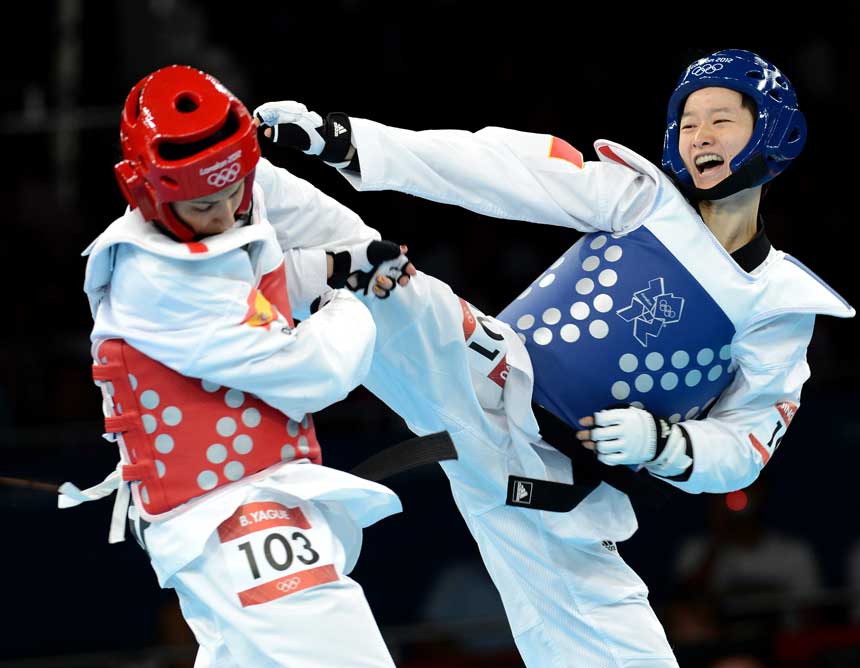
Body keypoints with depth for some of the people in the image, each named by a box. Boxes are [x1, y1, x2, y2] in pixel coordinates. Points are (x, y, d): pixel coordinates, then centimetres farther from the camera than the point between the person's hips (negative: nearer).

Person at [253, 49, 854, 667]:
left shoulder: (782, 302, 4)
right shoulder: (642, 194, 1)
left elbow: (745, 445, 4)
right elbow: (489, 167, -8)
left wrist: (660, 442, -18)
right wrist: (336, 136, -18)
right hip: (485, 392, -1)